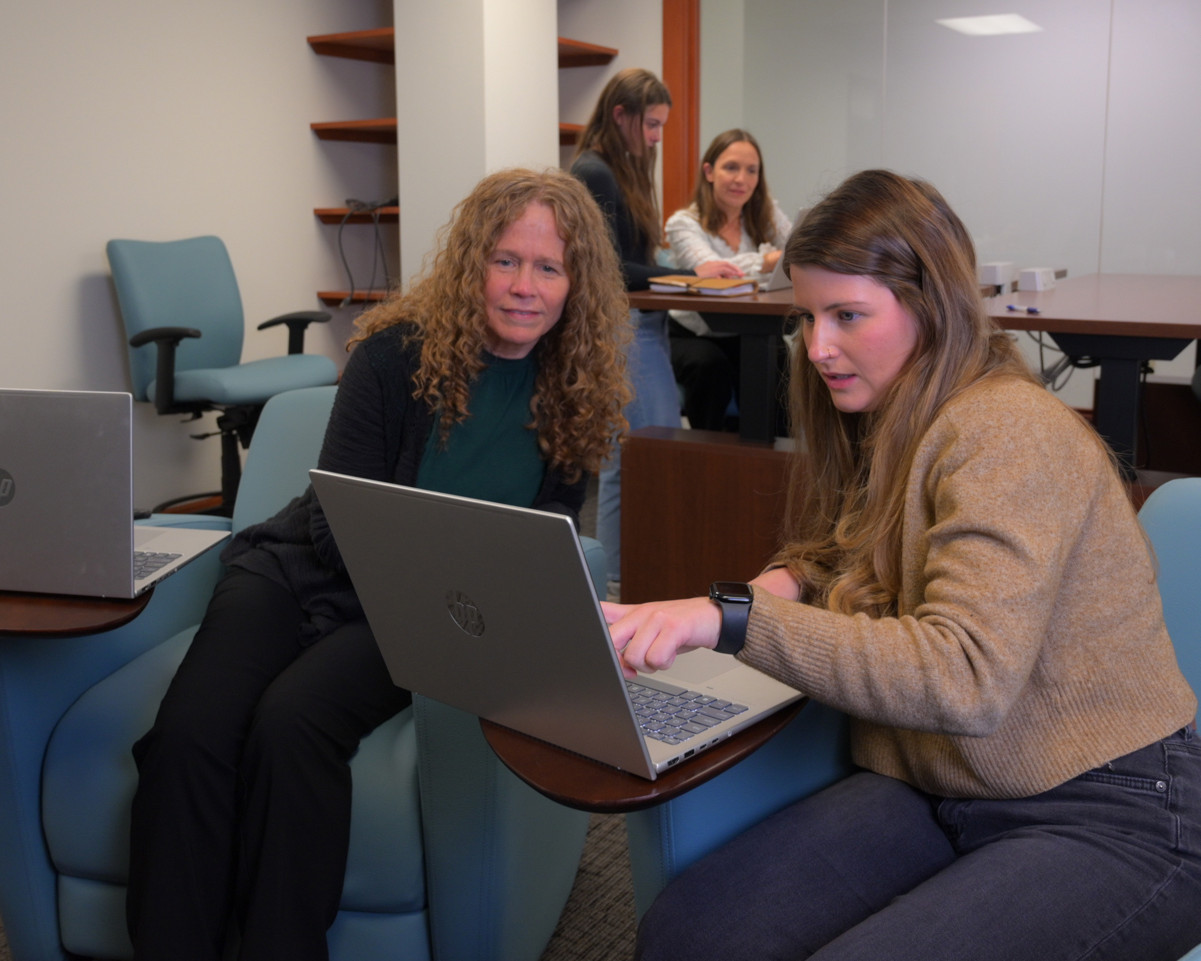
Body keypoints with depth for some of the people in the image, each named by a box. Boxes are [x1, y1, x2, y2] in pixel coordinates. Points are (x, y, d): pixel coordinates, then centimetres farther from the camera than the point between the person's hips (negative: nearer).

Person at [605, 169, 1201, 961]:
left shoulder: (1010, 433, -18)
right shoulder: (890, 428, 10)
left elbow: (967, 676, -30)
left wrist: (733, 619, -35)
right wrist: (793, 583, -1)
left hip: (1118, 817, -6)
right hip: (937, 793, 7)